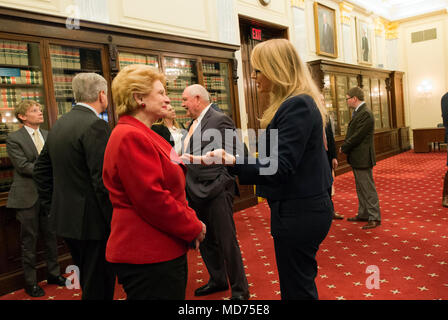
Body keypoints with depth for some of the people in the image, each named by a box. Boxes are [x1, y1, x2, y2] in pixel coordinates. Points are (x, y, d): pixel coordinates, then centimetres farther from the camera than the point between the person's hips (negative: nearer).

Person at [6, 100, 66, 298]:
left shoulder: (48, 135, 10)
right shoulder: (14, 138, -6)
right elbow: (23, 165, -14)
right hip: (28, 196, -5)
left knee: (51, 236, 13)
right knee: (29, 240, 6)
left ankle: (53, 273, 29)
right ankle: (30, 282, 20)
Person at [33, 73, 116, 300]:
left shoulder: (59, 124, 9)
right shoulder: (96, 126, -18)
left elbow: (41, 169, 15)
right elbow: (103, 181, -23)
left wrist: (53, 206, 19)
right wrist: (115, 223, -17)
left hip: (65, 219, 9)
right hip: (93, 221, -9)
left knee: (88, 282, 24)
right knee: (99, 288, 5)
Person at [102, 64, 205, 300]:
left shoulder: (142, 134, 14)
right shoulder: (131, 137, -18)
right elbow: (152, 199, -24)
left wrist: (191, 221, 6)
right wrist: (193, 228, -12)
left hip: (163, 249, 10)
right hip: (148, 256, -10)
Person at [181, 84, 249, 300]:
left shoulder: (220, 120, -12)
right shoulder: (194, 124, 14)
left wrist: (222, 183, -15)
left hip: (216, 191, -9)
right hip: (196, 193, 9)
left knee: (227, 242, 1)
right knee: (205, 241, 18)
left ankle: (239, 290, 19)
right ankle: (217, 280, 37)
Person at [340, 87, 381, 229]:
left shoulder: (365, 113, -18)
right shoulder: (358, 112, 14)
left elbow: (357, 136, -21)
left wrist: (344, 147, -9)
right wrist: (345, 146, 2)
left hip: (362, 158, -10)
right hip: (356, 158, 10)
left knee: (368, 188, -3)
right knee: (360, 188, 17)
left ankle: (374, 218, 5)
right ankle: (363, 214, 28)